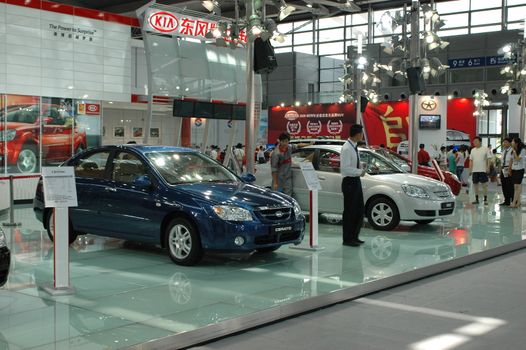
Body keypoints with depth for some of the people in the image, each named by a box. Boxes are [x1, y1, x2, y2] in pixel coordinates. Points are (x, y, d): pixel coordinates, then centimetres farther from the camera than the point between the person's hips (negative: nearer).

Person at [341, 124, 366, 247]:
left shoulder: (354, 146, 9)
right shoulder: (346, 148, -19)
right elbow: (345, 168, -25)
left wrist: (361, 167, 3)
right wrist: (360, 171, -17)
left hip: (356, 181, 9)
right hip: (349, 182, -9)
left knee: (359, 210, 15)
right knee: (349, 212, -1)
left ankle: (354, 237, 26)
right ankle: (347, 239, 9)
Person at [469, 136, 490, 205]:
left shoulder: (485, 149, -2)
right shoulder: (473, 150, 11)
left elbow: (488, 159, -3)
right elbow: (471, 161, 12)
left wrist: (488, 168, -12)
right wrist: (470, 170, 7)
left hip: (482, 170, -5)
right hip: (474, 170, 5)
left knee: (484, 184, -3)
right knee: (475, 184, 7)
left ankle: (485, 199, 1)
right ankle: (476, 199, 13)